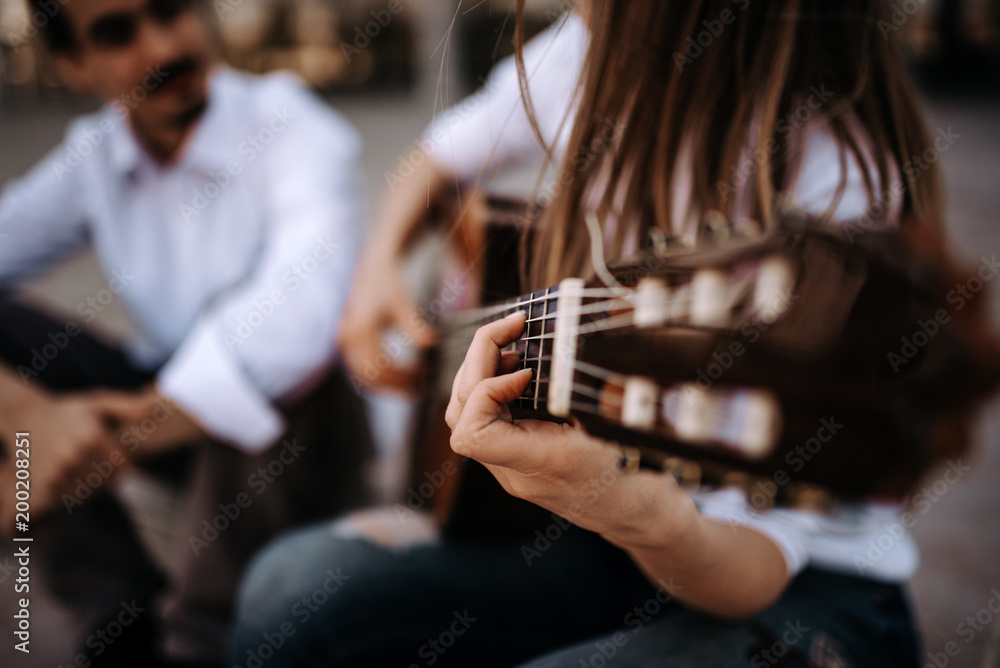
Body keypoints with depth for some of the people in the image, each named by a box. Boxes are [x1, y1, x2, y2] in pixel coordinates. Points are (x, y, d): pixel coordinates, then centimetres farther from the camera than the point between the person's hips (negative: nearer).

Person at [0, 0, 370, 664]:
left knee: (276, 363, -36)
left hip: (299, 430, -4)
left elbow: (301, 309, -36)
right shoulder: (91, 156, -3)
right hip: (164, 410, 5)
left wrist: (123, 439, -36)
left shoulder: (293, 127, -19)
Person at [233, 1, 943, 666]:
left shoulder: (836, 181, -25)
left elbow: (759, 562, -26)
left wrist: (648, 519, -47)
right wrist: (379, 269, 2)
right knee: (293, 590, -14)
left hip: (804, 579, -6)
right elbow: (449, 153, 19)